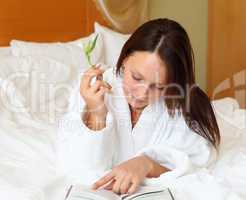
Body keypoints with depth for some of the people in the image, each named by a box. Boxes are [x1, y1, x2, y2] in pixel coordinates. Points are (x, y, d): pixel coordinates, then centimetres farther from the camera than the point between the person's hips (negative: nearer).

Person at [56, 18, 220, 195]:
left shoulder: (186, 105, -18)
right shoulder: (92, 92, -19)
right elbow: (86, 175, -22)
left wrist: (148, 164, -36)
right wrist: (96, 116, -34)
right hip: (103, 192, 0)